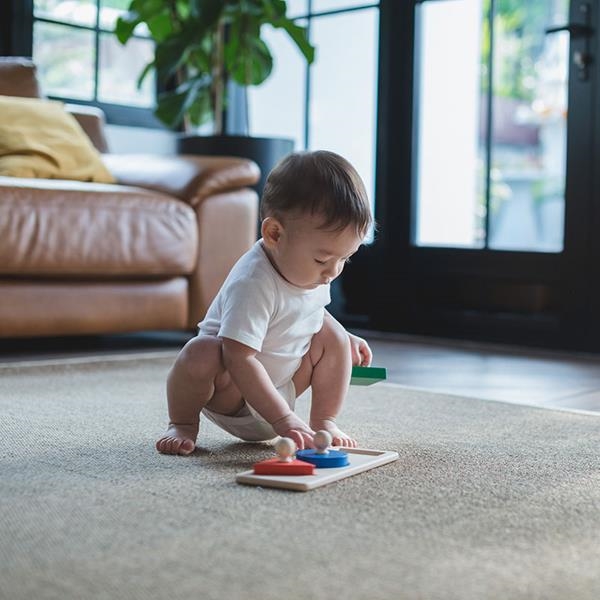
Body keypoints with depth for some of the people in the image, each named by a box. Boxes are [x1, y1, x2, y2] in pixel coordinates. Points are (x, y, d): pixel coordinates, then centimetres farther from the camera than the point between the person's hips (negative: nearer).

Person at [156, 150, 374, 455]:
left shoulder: (312, 271, -7)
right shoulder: (252, 283, -35)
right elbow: (239, 359, -39)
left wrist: (345, 338, 6)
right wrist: (282, 419, -41)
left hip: (282, 385, 7)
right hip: (232, 391, -7)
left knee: (333, 335, -8)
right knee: (200, 354, -37)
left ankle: (324, 421, 2)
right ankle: (183, 424, -8)